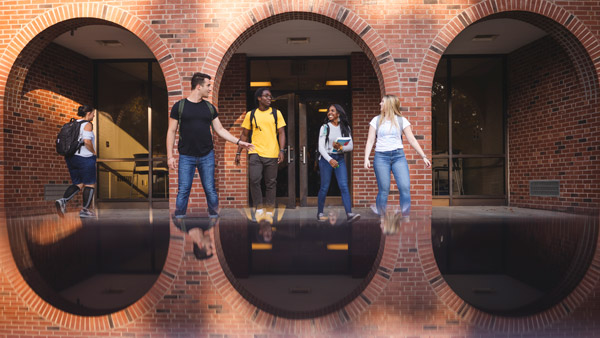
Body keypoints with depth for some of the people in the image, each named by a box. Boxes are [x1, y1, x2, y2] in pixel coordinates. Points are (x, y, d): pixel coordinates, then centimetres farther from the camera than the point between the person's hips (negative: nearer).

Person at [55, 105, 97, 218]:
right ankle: (85, 210, 8)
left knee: (78, 184, 14)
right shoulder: (88, 124, -10)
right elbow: (87, 141, -22)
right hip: (85, 158, -8)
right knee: (90, 184, 5)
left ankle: (63, 200, -8)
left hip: (71, 157, 8)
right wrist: (93, 152, -8)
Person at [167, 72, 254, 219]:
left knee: (210, 190, 5)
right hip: (186, 157, -2)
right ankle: (179, 218, 11)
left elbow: (220, 130, 12)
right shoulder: (179, 106, -1)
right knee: (183, 191, -1)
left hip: (207, 156, 3)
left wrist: (238, 141, 4)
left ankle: (214, 216, 18)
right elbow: (171, 131, 1)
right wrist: (170, 156, -4)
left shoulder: (210, 107, 9)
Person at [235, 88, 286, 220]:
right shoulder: (250, 114, 9)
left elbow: (281, 133, 4)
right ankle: (259, 208, 1)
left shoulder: (276, 113, 8)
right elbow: (244, 135, 12)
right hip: (255, 153, 0)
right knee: (254, 180, -13)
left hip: (272, 154, 0)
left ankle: (269, 211, 15)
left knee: (271, 183, 4)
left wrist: (281, 151, -8)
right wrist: (238, 152, 8)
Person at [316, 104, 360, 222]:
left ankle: (349, 214, -14)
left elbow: (351, 146, 5)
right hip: (326, 158, -2)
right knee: (324, 187, 1)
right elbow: (321, 147, -8)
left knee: (344, 186, -9)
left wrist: (341, 147, -16)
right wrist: (330, 160, -22)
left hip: (340, 158, 2)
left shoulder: (345, 128, 7)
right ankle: (320, 213, 15)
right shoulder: (325, 127, -1)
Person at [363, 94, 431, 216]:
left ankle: (406, 217, 2)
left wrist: (424, 157, 1)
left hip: (399, 156, 0)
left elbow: (412, 140, 6)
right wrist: (366, 158, -7)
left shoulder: (401, 120, 7)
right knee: (383, 191, -2)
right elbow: (370, 141, 5)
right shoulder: (376, 120, 9)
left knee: (405, 188, -9)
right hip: (381, 156, 0)